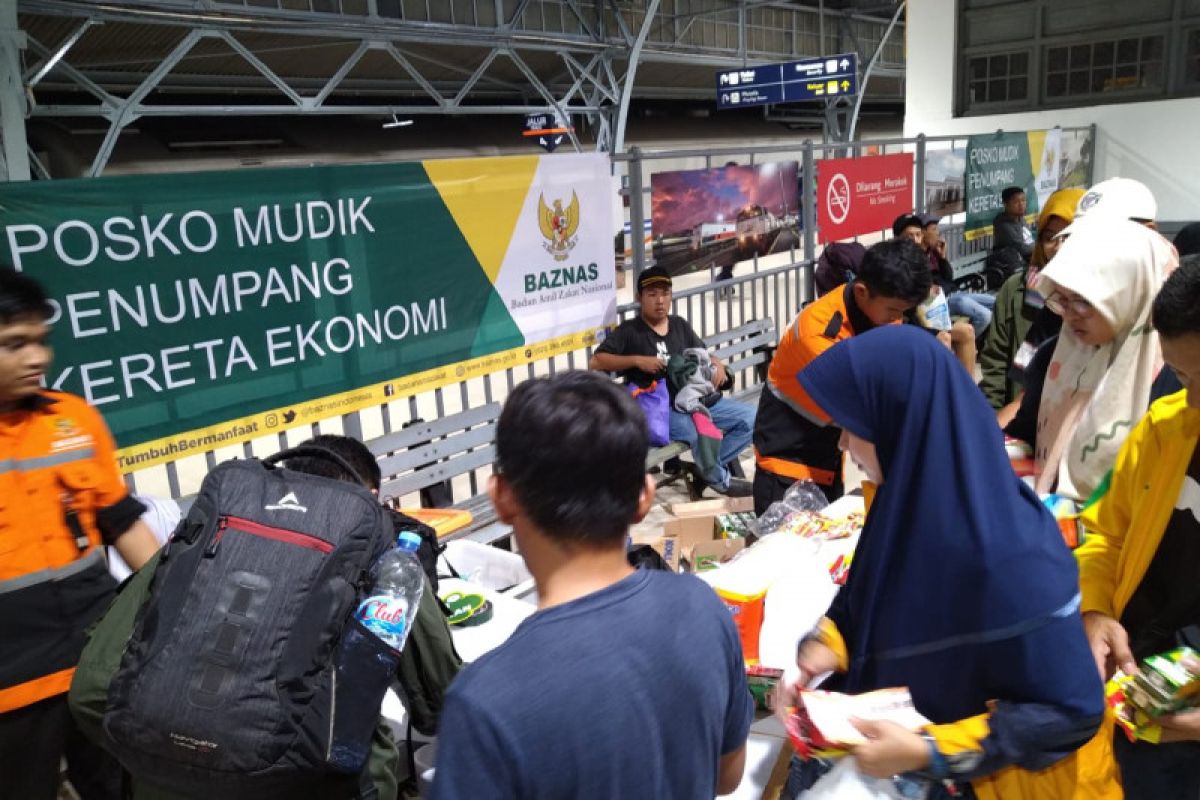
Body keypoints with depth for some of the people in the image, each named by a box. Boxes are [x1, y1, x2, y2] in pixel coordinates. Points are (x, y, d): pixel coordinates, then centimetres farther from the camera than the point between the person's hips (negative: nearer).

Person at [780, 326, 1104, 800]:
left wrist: (929, 753, -23)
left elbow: (1071, 709, -21)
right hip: (896, 723, 5)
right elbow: (864, 595, 7)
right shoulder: (907, 495, -9)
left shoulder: (1008, 554, -30)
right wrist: (824, 648, -10)